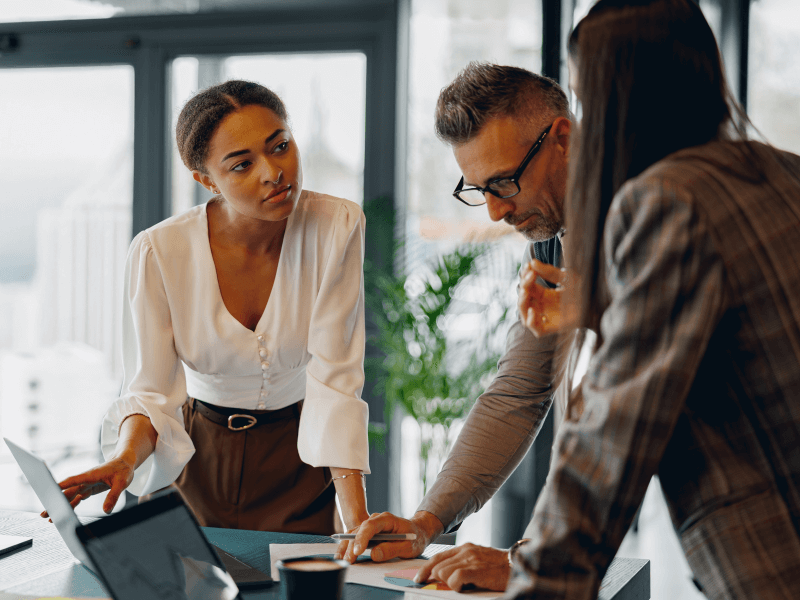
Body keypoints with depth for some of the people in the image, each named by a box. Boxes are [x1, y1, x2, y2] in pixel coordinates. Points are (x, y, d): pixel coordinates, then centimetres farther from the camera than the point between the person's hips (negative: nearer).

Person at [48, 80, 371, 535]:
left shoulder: (336, 227, -15)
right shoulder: (158, 252, -15)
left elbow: (334, 378, -17)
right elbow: (151, 393, -11)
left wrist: (358, 517, -25)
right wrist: (127, 458, -33)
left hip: (301, 460, 0)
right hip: (195, 457, 1)